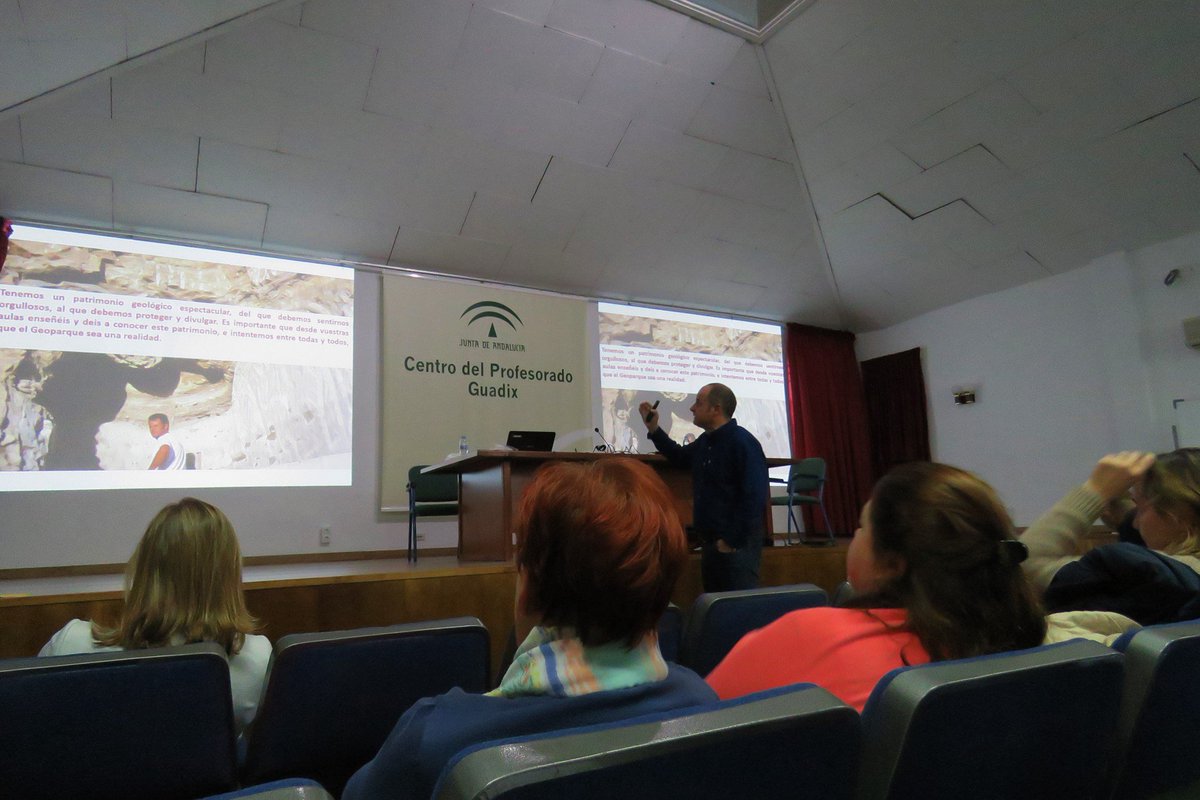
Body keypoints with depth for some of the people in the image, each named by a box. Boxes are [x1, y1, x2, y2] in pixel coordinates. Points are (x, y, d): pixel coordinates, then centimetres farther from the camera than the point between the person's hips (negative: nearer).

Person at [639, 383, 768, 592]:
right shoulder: (705, 441, 11)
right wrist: (653, 427, 20)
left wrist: (732, 541, -20)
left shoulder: (742, 442, -17)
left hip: (736, 545, -9)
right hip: (709, 542, 9)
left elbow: (754, 498, -23)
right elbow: (679, 456, 32)